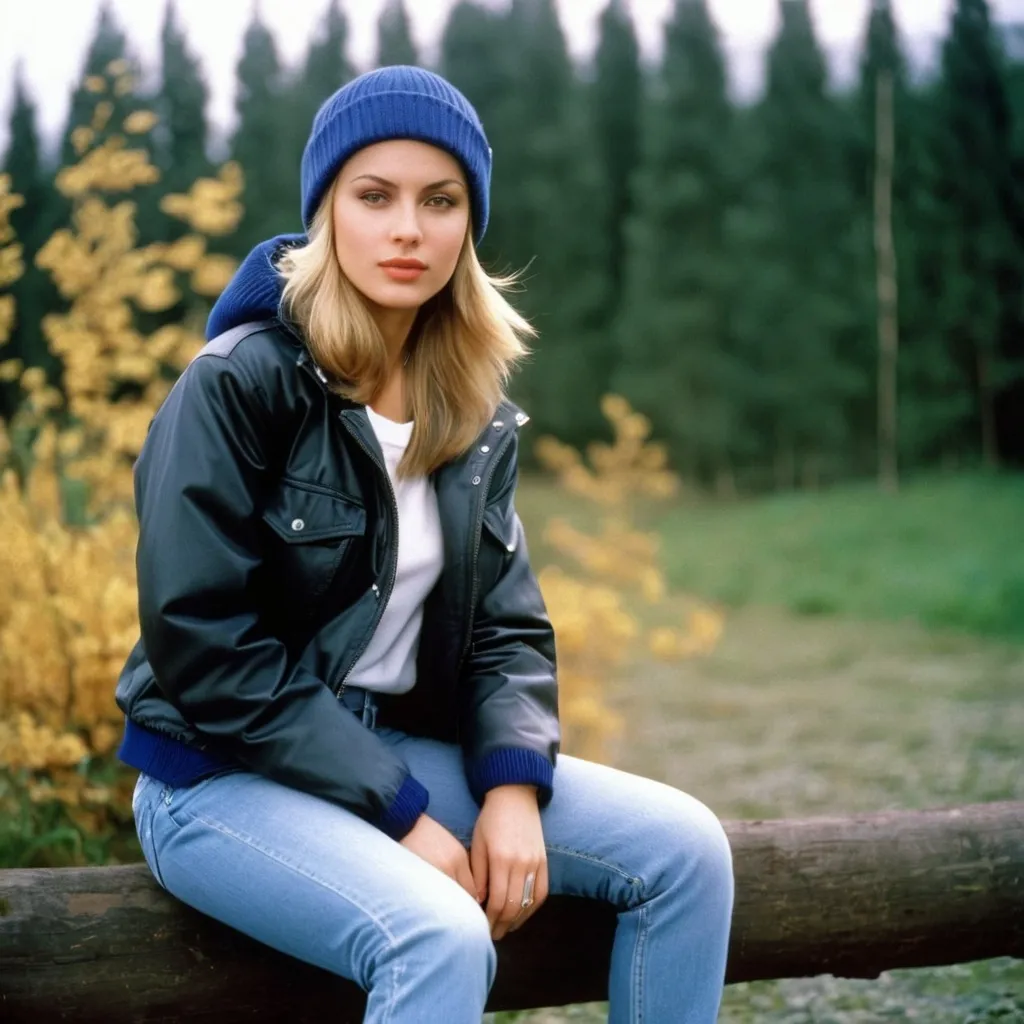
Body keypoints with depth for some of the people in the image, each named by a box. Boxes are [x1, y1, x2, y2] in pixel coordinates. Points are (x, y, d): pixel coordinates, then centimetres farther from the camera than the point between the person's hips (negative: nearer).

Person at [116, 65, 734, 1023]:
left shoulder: (476, 410, 5)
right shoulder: (238, 387, -15)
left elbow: (506, 624, 5)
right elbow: (207, 649, -19)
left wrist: (513, 786, -15)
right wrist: (401, 817, -20)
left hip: (406, 749, 6)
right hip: (224, 774, -6)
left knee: (683, 845, -8)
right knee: (439, 936, -33)